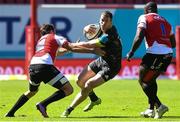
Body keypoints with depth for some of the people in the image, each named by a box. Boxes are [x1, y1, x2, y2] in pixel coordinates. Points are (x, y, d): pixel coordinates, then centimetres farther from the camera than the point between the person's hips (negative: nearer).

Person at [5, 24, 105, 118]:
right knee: (68, 89, -2)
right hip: (45, 66, -7)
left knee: (32, 91, 34)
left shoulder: (40, 40, 34)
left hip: (32, 66, 7)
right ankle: (43, 105, -14)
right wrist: (92, 50, 5)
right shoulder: (55, 37, 15)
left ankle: (10, 113, 28)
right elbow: (72, 48, 4)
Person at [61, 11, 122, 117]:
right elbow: (87, 30, 9)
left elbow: (88, 45, -25)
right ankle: (94, 99, 37)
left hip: (111, 67, -9)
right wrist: (87, 29, -18)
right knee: (80, 81, 10)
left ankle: (69, 110, -2)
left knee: (87, 86, -16)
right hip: (101, 60, 9)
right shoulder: (102, 28, -7)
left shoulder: (109, 37, -33)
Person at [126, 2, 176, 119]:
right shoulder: (165, 22, 22)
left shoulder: (144, 18, 3)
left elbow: (139, 37, -10)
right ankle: (151, 109, 21)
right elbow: (173, 43, 22)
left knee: (143, 80, 4)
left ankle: (159, 105, -10)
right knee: (151, 79, 22)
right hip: (168, 54, 7)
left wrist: (131, 52, 0)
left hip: (155, 54, -7)